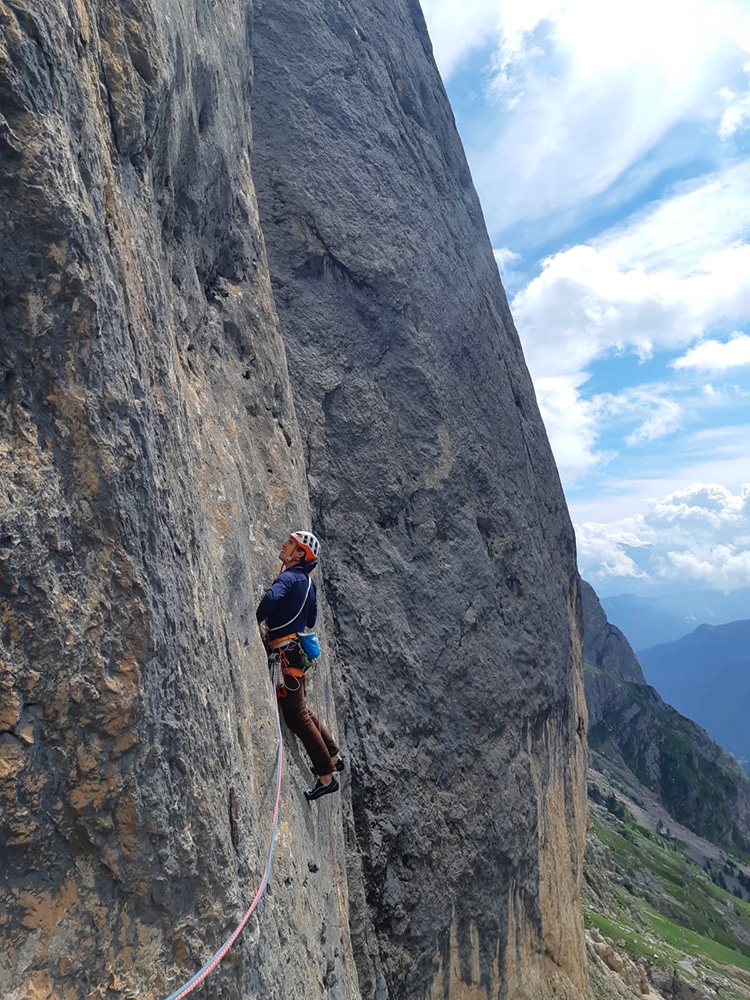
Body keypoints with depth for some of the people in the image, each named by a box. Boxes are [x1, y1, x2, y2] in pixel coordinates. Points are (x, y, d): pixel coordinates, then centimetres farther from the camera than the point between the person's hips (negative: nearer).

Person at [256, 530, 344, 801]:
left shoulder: (289, 577, -14)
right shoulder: (307, 581, 14)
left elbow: (271, 598, -36)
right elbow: (310, 621, 21)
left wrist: (256, 622, -20)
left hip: (284, 652, -10)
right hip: (296, 649, 10)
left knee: (296, 715, -3)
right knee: (301, 711, 21)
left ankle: (327, 776, 4)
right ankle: (334, 757, 32)